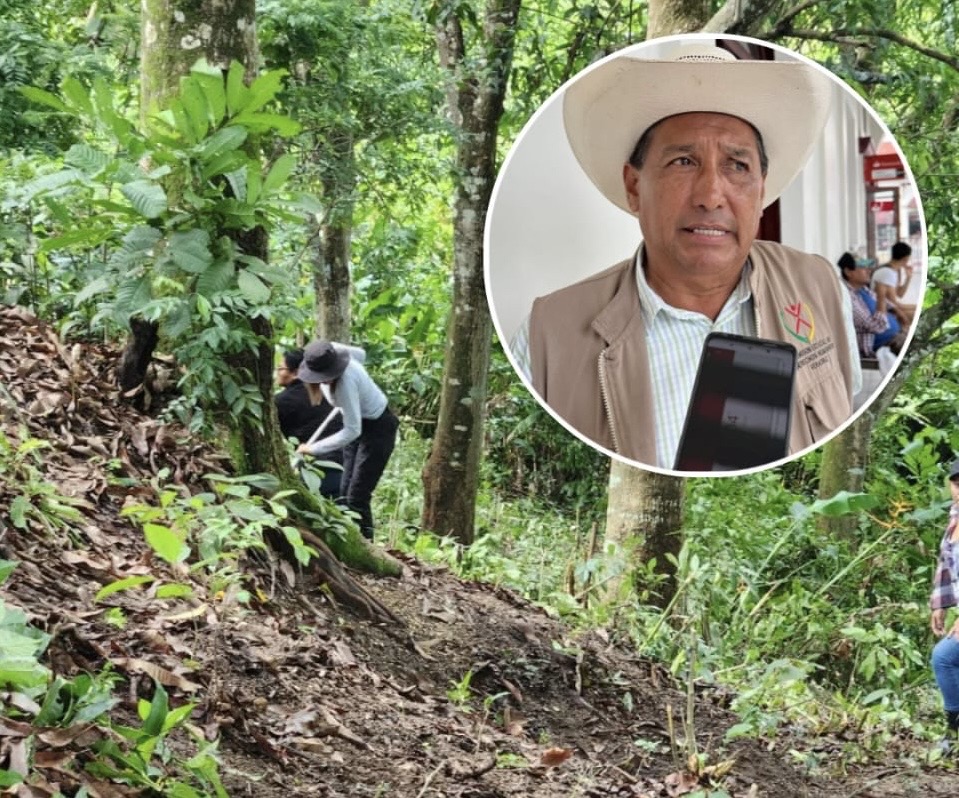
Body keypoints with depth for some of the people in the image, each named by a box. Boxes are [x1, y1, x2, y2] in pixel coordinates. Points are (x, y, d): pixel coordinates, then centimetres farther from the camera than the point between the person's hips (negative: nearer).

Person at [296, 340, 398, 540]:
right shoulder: (330, 352, -15)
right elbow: (360, 354, 8)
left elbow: (352, 431, -35)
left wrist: (313, 449, -30)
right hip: (360, 421, 9)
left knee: (357, 498, -10)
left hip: (377, 428, -9)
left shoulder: (345, 383, -37)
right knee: (345, 493, 11)